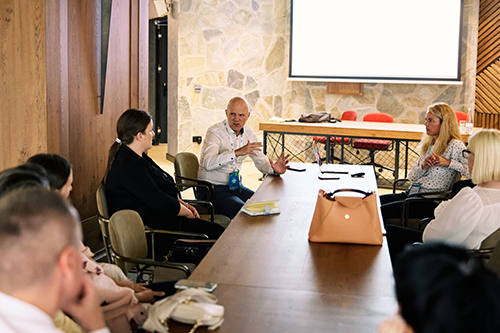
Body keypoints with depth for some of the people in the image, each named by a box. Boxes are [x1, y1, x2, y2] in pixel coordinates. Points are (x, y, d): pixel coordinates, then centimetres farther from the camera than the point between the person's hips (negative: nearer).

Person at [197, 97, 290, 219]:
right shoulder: (215, 132, -16)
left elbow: (260, 160, 11)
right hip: (212, 189, -7)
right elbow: (208, 163, -33)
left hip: (236, 186, 7)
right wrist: (237, 153, -44)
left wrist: (273, 169, -13)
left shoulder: (248, 132, 5)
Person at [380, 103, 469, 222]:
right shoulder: (429, 144, 17)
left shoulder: (455, 145, -7)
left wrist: (448, 162, -20)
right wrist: (423, 166, -6)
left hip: (430, 202, -8)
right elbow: (411, 176, 14)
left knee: (381, 211, -21)